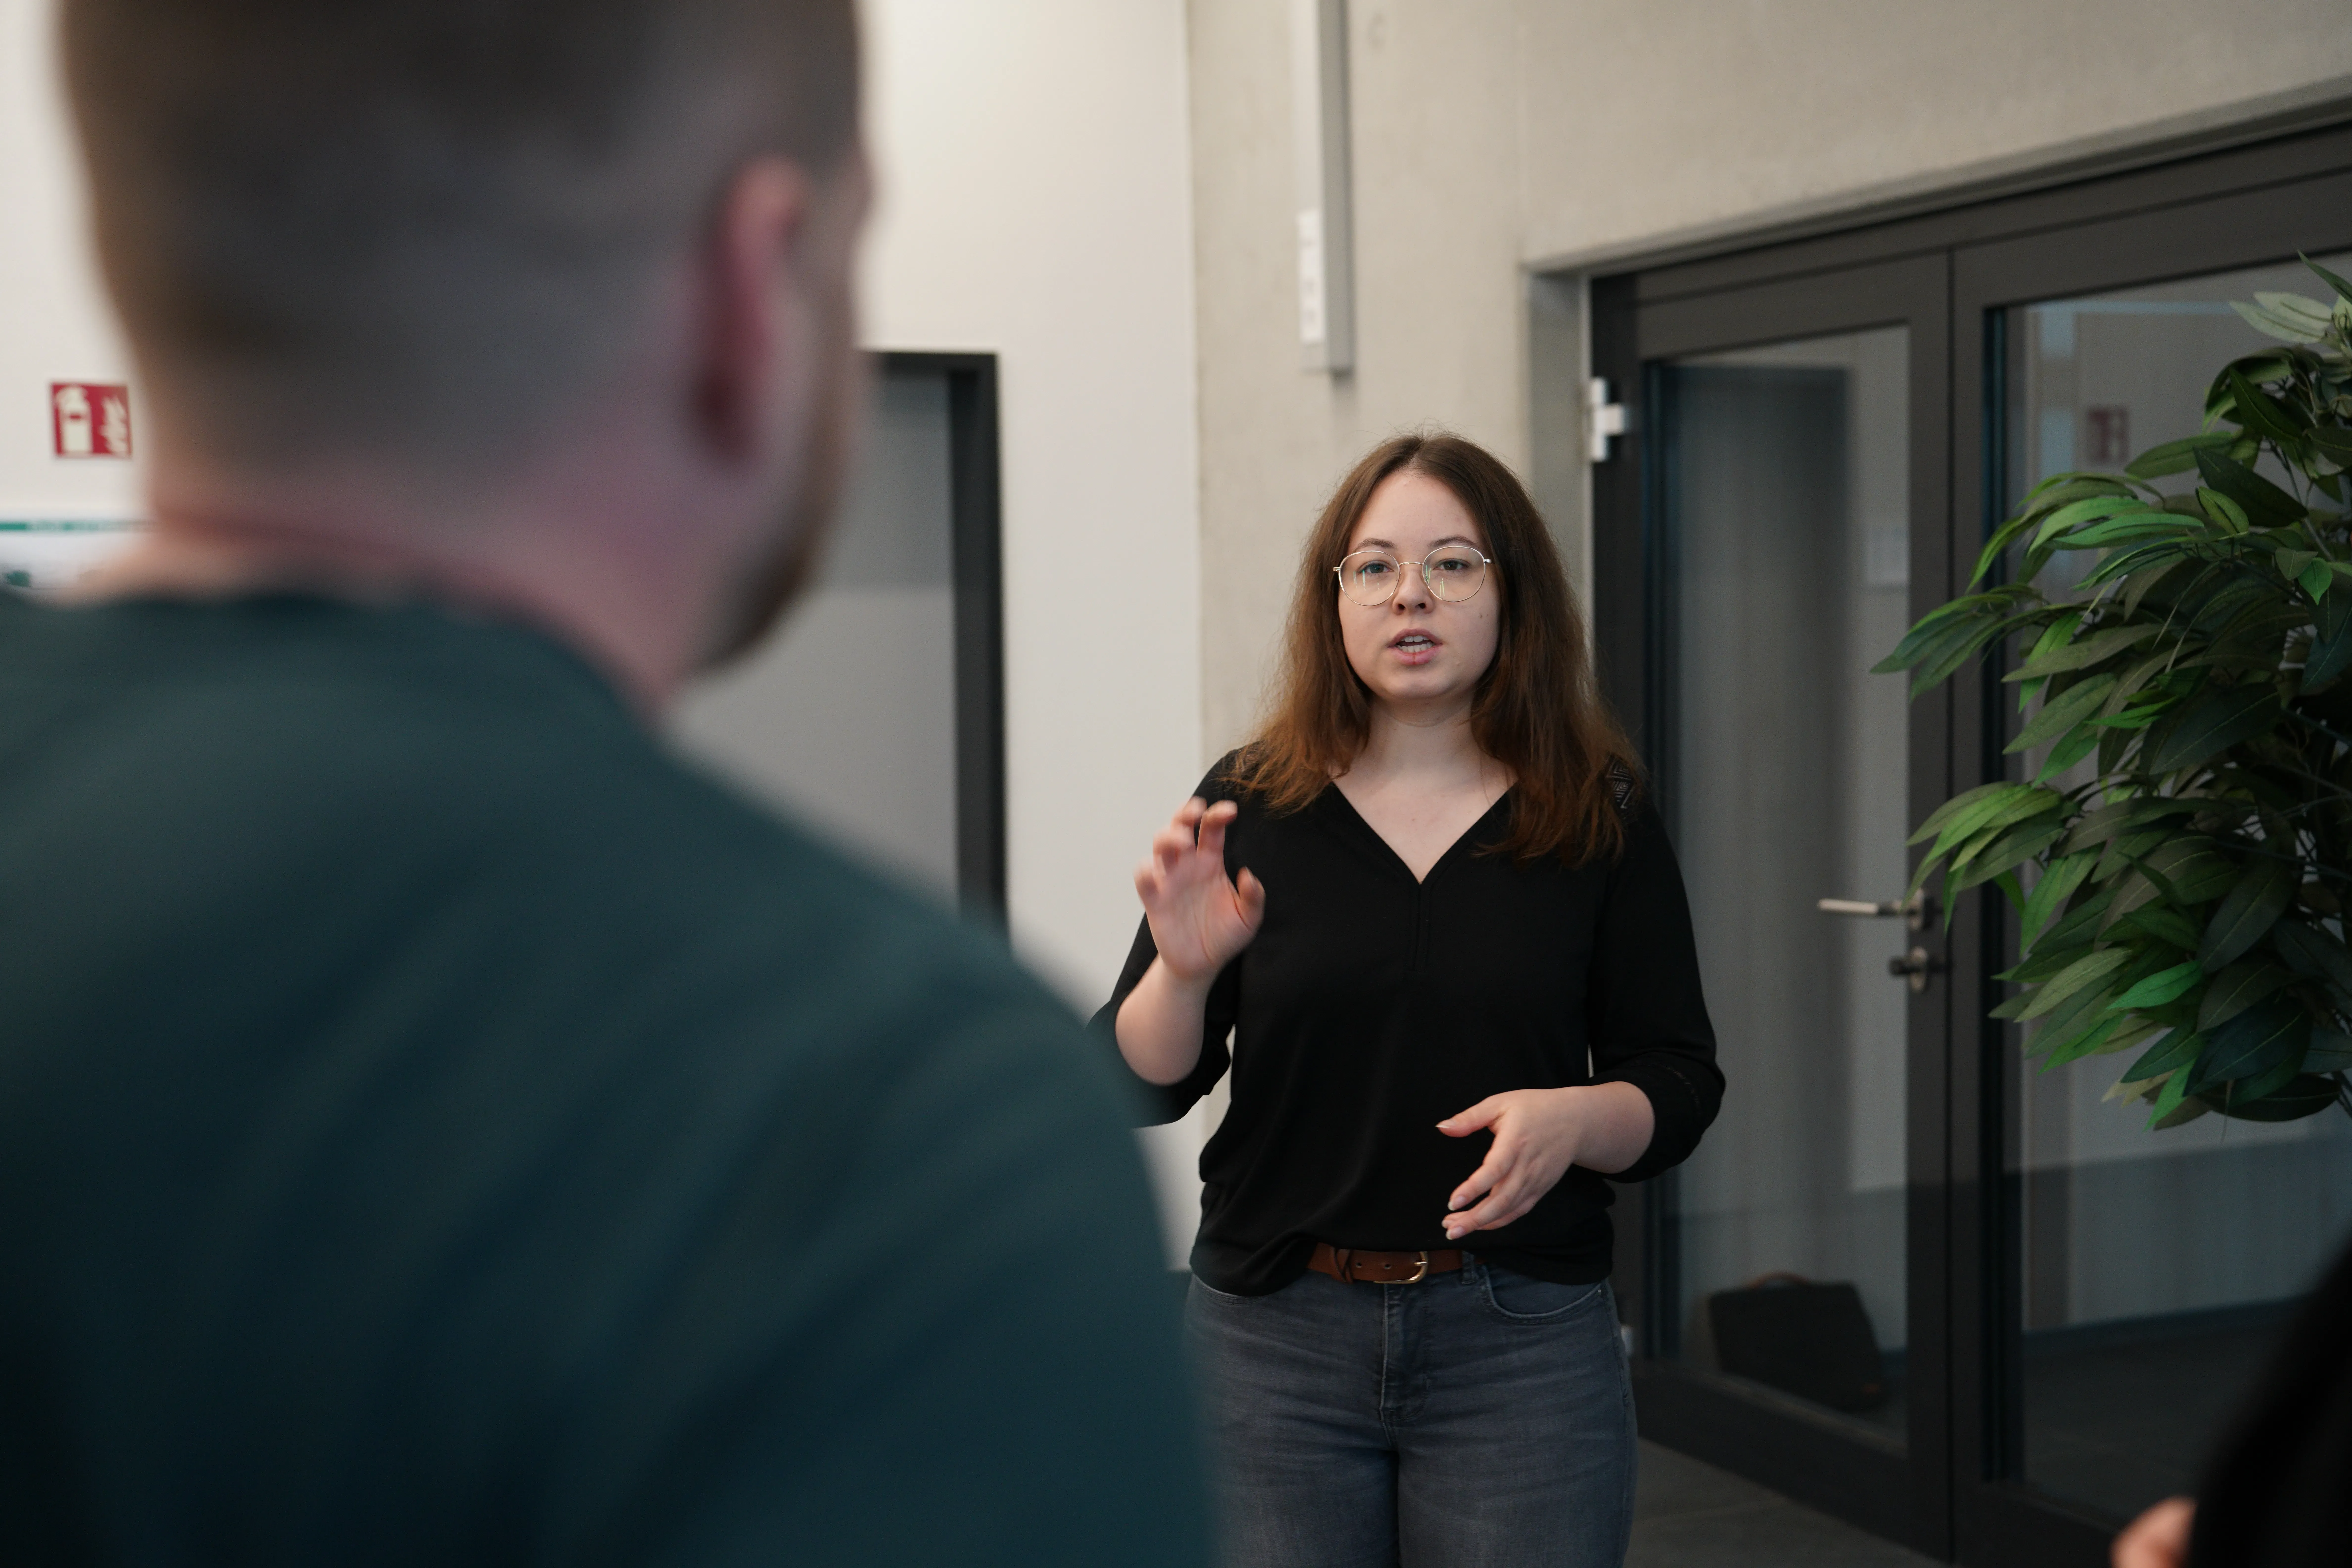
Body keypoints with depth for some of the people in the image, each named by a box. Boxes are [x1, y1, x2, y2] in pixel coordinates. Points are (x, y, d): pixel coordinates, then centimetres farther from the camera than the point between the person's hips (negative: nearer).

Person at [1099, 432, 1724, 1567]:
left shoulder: (1602, 824, 1)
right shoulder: (1249, 808, 1)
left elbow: (1680, 1085, 2)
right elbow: (1140, 1085, 0)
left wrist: (1574, 1120, -18)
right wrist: (1184, 968, -19)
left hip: (1524, 1344, 0)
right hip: (1271, 1338, 0)